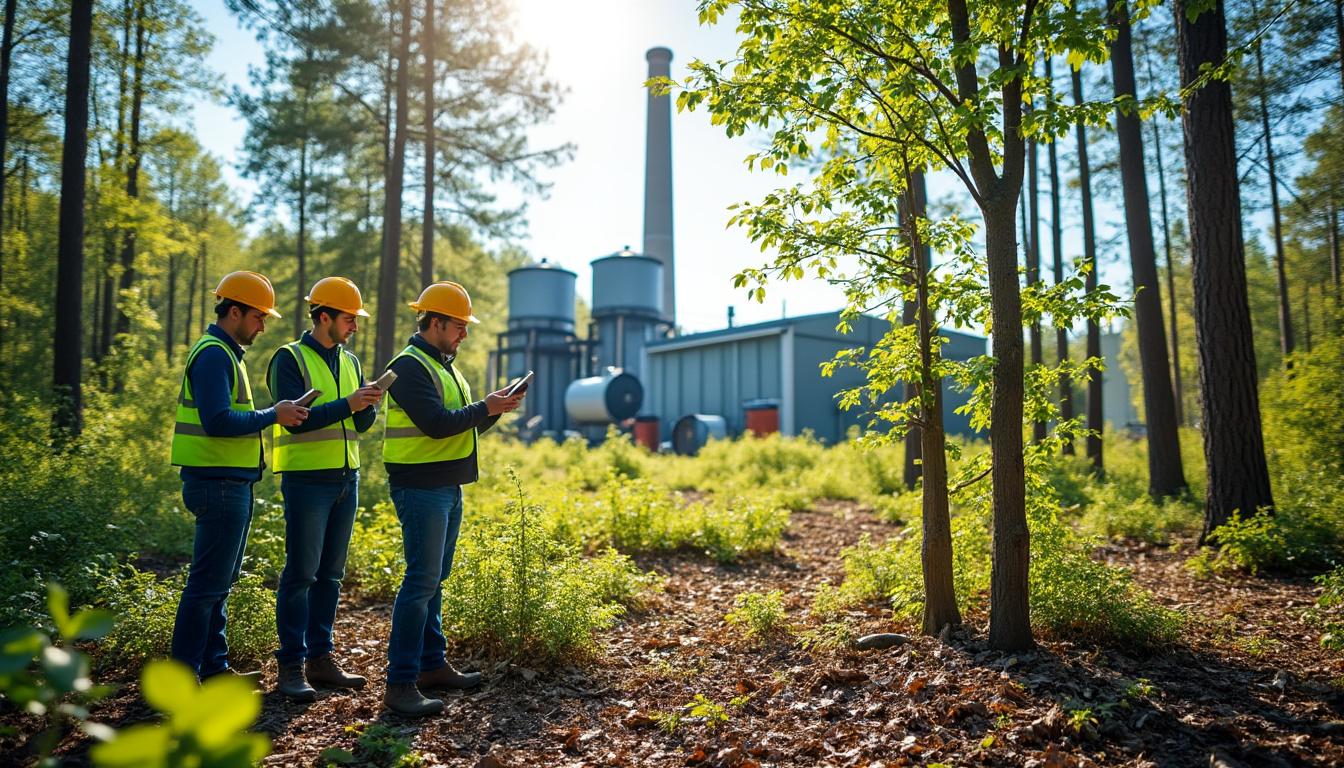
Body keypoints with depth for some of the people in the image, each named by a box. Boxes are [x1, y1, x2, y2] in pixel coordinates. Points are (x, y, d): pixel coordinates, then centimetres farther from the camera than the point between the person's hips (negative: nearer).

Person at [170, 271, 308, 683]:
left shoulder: (225, 353, 17)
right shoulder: (214, 354, -15)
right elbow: (217, 421, -25)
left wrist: (274, 416, 8)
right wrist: (272, 415, -17)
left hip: (229, 484, 11)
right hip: (219, 484, -11)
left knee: (220, 581, 16)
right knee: (208, 583, -4)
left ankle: (213, 665, 27)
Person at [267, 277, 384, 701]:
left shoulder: (349, 361, 13)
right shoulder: (289, 359, -6)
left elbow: (361, 425, 11)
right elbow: (295, 418, -17)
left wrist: (368, 405, -10)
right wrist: (346, 404, -23)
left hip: (346, 478, 7)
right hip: (307, 478, -7)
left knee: (330, 574, 11)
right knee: (300, 574, -3)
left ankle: (320, 658, 19)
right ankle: (291, 666, 5)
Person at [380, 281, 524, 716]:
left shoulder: (444, 366, 18)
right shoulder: (410, 367, -13)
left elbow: (466, 426, 19)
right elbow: (437, 423, -24)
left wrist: (494, 410, 1)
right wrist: (484, 408, -14)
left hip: (448, 487, 10)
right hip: (420, 489, -10)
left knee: (433, 579, 15)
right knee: (421, 580, -9)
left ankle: (433, 665, 25)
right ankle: (400, 684, -4)